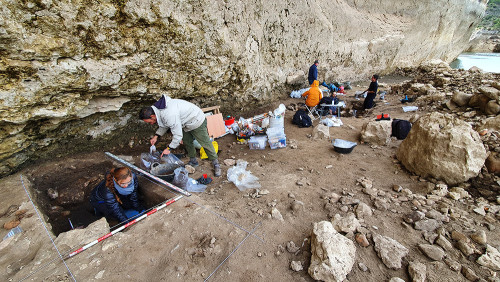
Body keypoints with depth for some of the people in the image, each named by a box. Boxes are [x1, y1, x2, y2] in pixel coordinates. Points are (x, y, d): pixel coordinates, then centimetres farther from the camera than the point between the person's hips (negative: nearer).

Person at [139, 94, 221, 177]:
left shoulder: (170, 116, -38)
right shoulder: (158, 109, -5)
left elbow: (178, 135, -31)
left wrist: (169, 148, -19)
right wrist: (156, 136, 5)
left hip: (197, 122, -10)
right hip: (186, 122, 10)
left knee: (205, 143, -2)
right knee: (187, 142, 17)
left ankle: (216, 163, 13)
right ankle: (193, 161, 35)